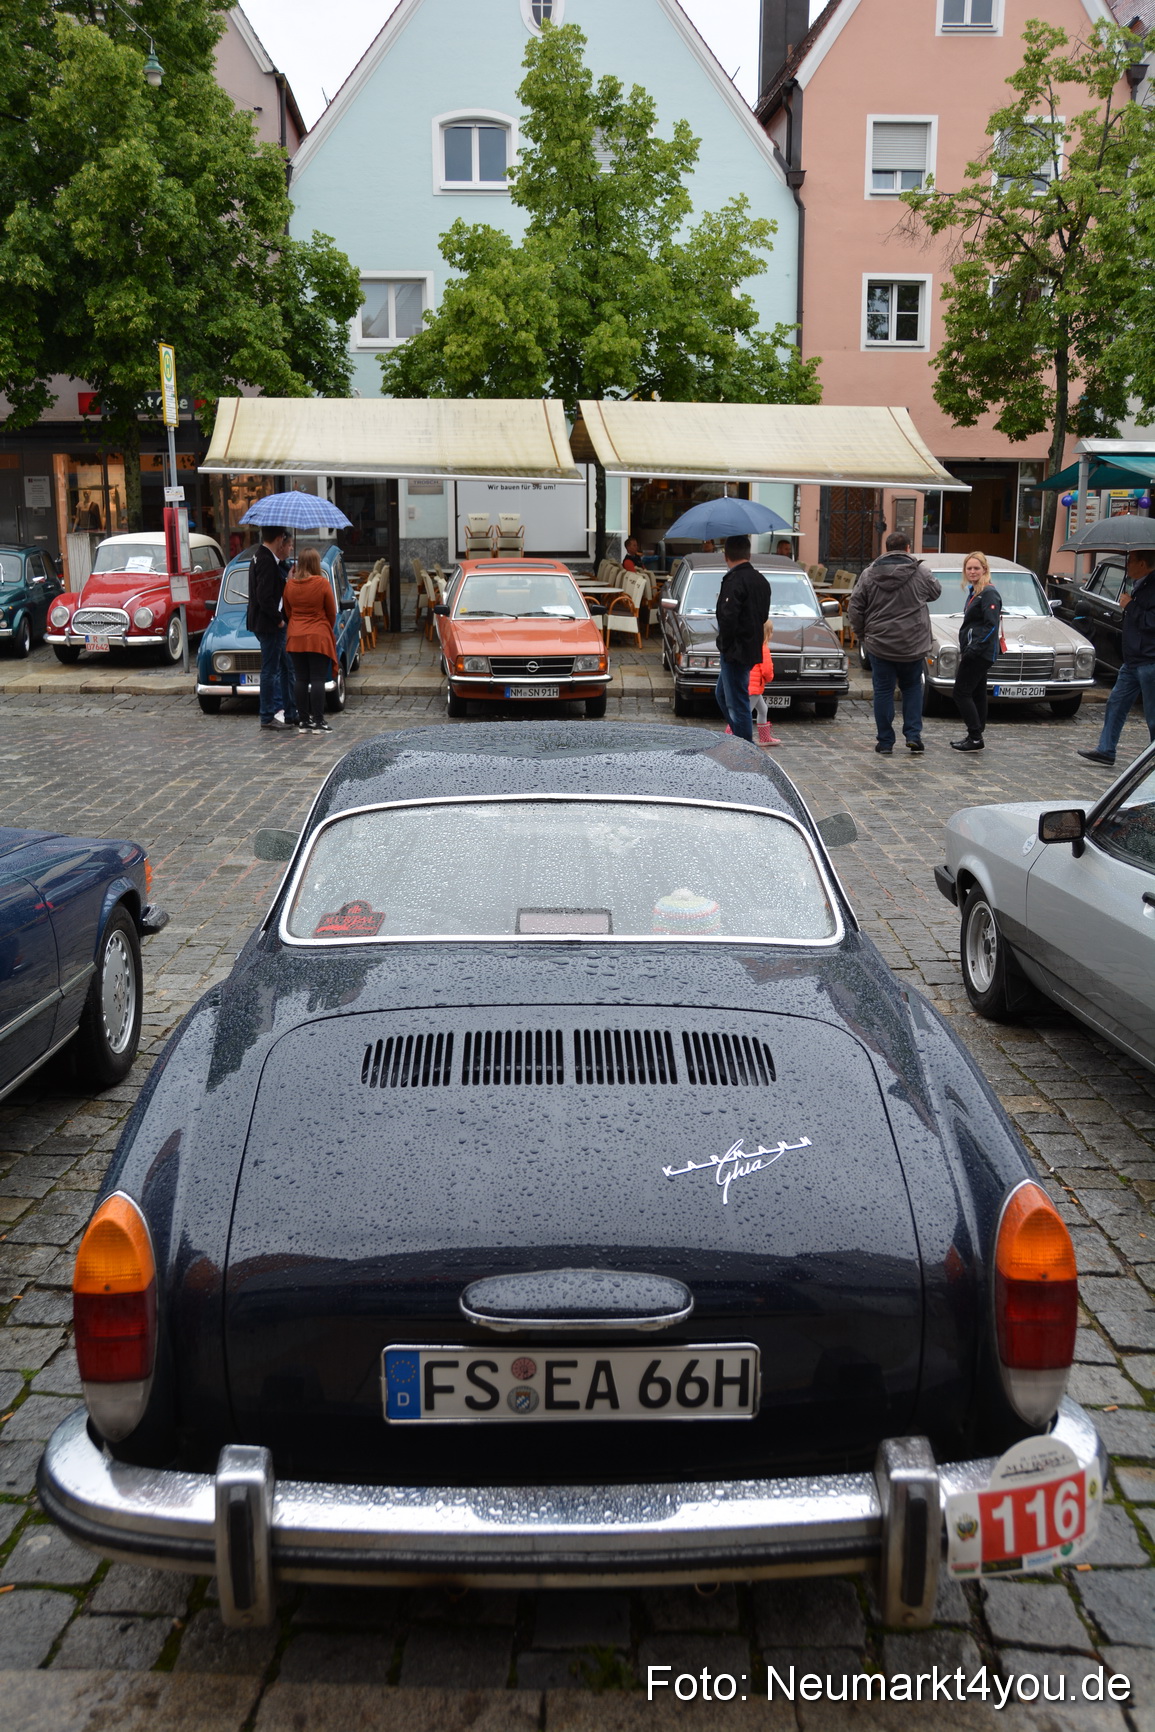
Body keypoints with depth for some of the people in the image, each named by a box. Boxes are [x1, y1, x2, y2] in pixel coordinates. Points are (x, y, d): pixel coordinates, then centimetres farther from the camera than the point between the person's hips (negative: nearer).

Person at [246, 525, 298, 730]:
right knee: (270, 669, -2)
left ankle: (288, 710, 22)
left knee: (284, 667, 15)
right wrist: (279, 619, -15)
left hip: (265, 623, 10)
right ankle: (269, 717, 5)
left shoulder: (261, 556, 13)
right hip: (267, 624, -10)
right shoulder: (267, 561, -19)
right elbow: (265, 597, -25)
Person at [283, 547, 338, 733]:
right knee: (318, 680, -2)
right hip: (318, 638, -4)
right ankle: (318, 721, -3)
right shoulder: (322, 583, -9)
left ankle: (304, 721, 10)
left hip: (295, 638, 4)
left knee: (301, 680, 8)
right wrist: (328, 630, 17)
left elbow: (287, 612, 11)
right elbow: (332, 613, -1)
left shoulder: (290, 585, 2)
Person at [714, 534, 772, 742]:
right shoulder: (761, 580, 11)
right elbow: (764, 616, 17)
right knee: (722, 694, 23)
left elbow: (728, 618, -24)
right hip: (753, 648, 10)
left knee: (737, 703, -4)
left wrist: (725, 646, -11)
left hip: (735, 652, -10)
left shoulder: (734, 581, -18)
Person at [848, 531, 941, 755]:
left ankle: (885, 741, 7)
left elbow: (855, 608, -1)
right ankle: (913, 735, 8)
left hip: (879, 644, 0)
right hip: (913, 644, 0)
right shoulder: (921, 572, -3)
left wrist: (861, 633, 11)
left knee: (883, 691, 6)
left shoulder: (869, 574, -2)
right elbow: (936, 592, 15)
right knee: (912, 687, 16)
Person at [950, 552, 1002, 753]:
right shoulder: (974, 592, 17)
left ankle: (975, 738, -10)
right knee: (977, 694, 11)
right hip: (974, 652, 10)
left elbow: (991, 626, -20)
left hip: (981, 653, -10)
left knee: (961, 692, -11)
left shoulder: (989, 594, -13)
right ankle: (975, 737, 16)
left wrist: (973, 649, -24)